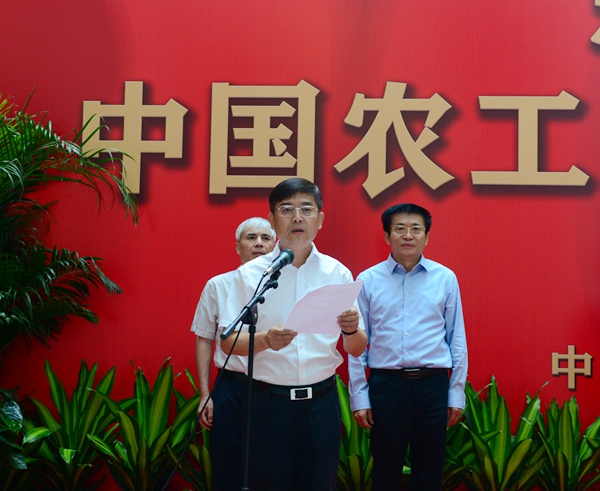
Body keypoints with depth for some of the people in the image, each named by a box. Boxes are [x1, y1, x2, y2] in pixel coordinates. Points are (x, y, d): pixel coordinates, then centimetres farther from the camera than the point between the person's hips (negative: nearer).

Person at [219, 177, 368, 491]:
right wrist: (266, 340, -23)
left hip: (321, 402, 2)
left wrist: (351, 329, -17)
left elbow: (356, 350, 5)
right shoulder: (250, 274, 0)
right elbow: (228, 343, -4)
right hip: (268, 402, -1)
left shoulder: (338, 273, 5)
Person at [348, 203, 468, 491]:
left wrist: (456, 394, 4)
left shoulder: (445, 279, 3)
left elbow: (457, 340, 6)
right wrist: (359, 397, 0)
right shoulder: (367, 281, 1)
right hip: (386, 384, -1)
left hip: (433, 384, 1)